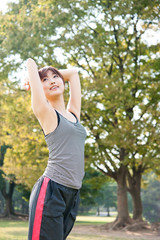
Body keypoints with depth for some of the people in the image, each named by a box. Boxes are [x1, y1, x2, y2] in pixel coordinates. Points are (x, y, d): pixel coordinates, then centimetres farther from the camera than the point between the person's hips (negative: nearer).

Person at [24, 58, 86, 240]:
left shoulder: (73, 113, 17)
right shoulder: (46, 113, 1)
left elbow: (73, 73, 29)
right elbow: (30, 64, 3)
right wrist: (35, 77, 21)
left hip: (72, 194, 6)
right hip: (50, 190, -6)